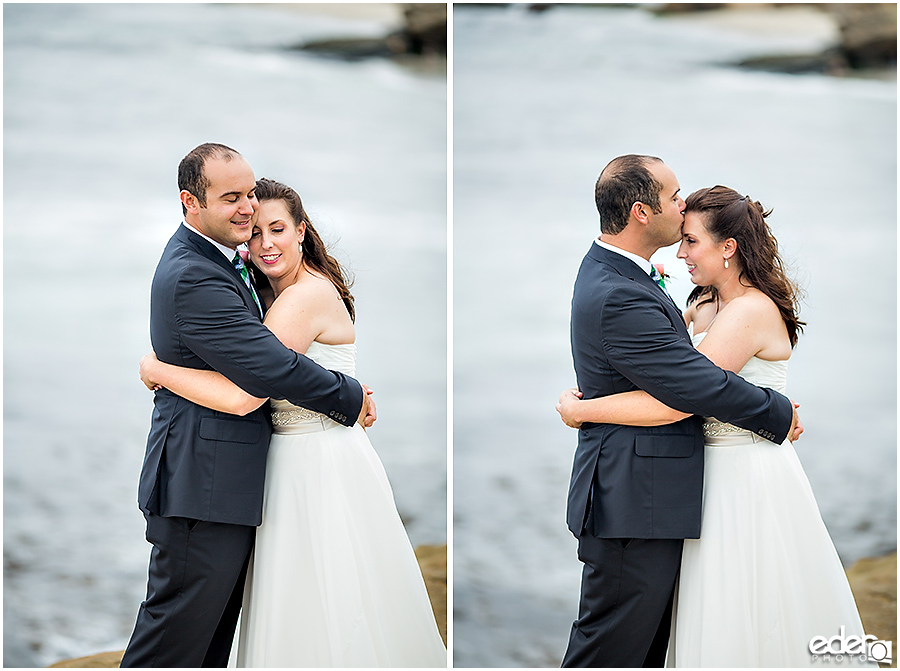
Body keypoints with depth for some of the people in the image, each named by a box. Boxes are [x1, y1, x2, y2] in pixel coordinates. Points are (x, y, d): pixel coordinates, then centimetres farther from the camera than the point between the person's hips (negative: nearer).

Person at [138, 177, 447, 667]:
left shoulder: (307, 296, -18)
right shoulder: (274, 296, 13)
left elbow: (243, 396, -24)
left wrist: (158, 370, -15)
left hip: (326, 470, -10)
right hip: (294, 464, 10)